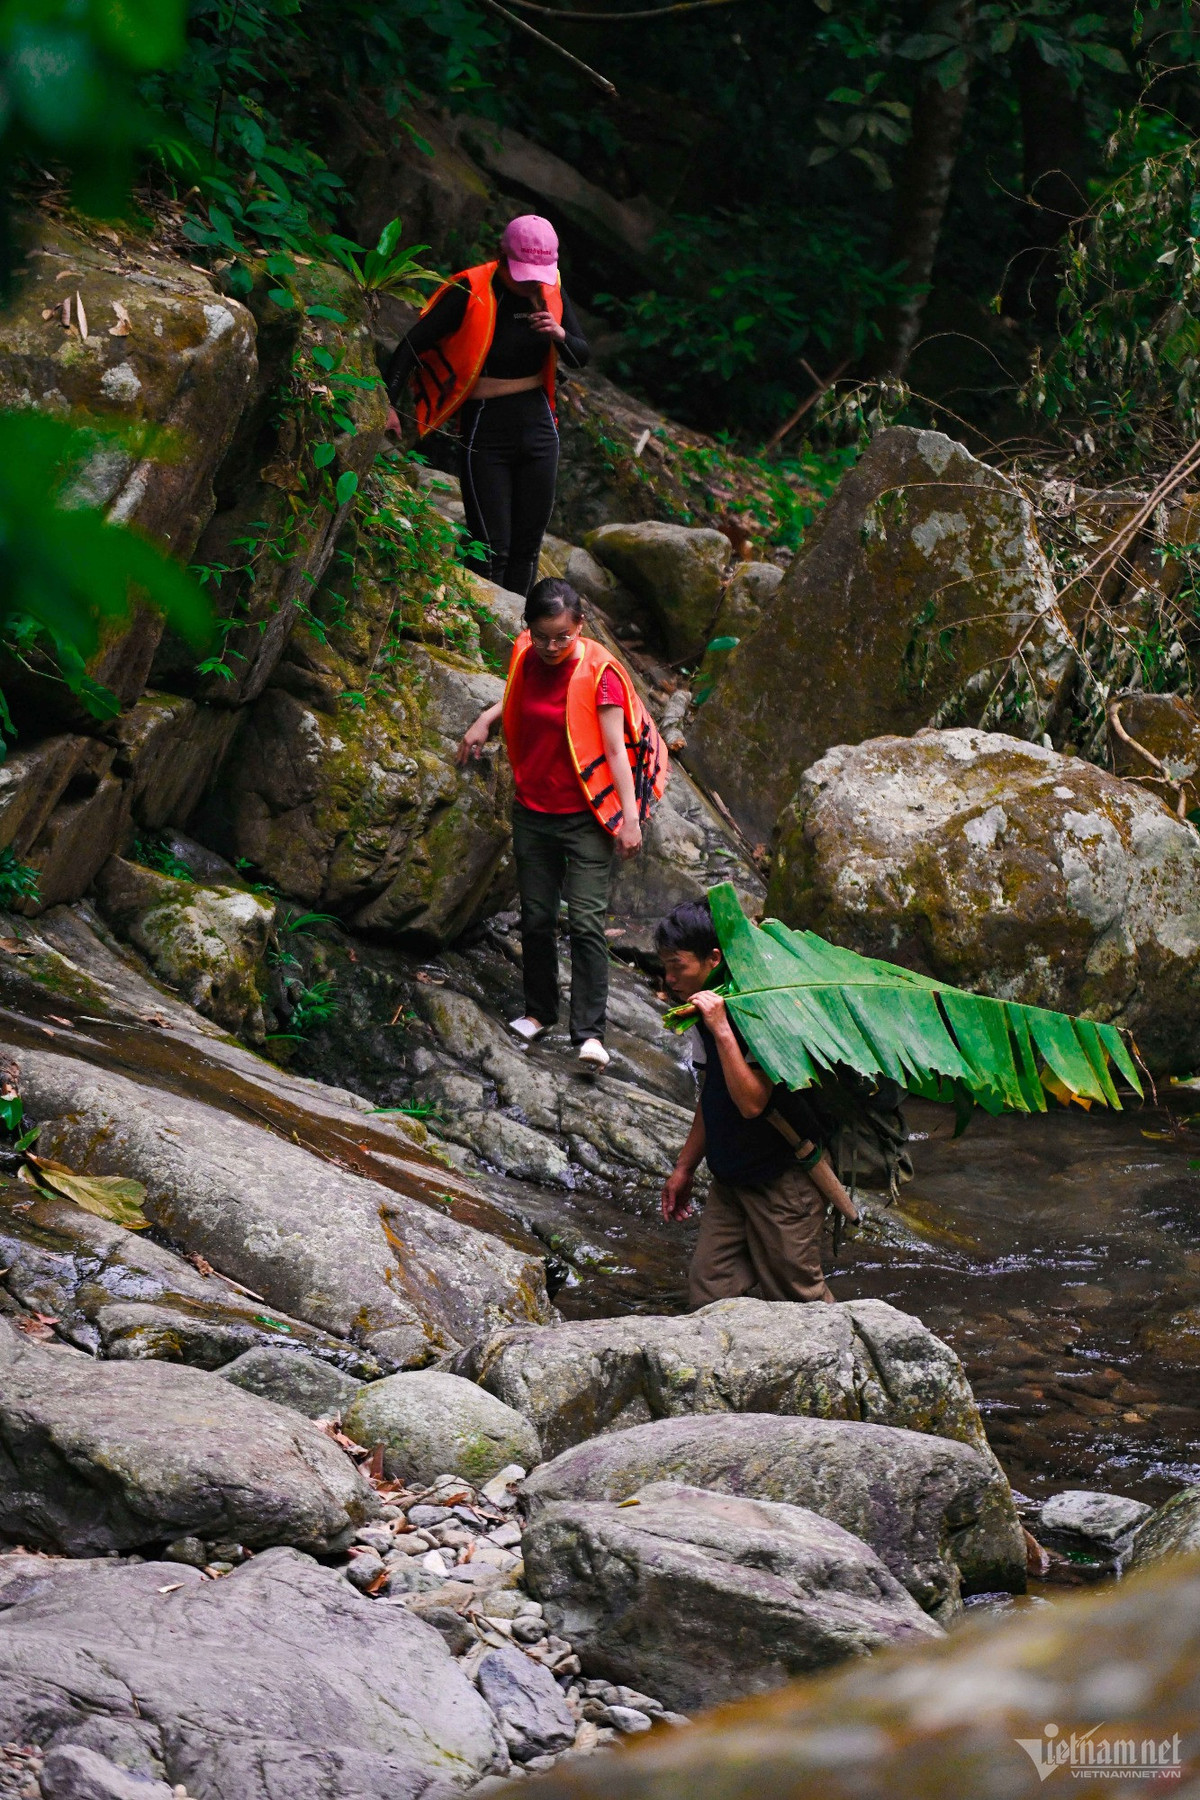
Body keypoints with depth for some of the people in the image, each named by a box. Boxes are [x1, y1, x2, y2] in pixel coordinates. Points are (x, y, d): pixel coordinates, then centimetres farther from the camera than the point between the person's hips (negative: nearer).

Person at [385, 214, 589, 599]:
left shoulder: (549, 290, 2)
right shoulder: (471, 292, -14)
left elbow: (581, 357, 9)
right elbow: (412, 345, -14)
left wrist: (560, 335, -14)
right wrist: (388, 404, -26)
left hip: (537, 425, 5)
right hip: (485, 431, -5)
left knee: (528, 546, 7)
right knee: (492, 550, -9)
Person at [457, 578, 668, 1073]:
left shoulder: (598, 672, -15)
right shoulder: (525, 660, 1)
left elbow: (616, 749, -15)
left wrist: (630, 816, -18)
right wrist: (486, 718, 15)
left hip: (584, 818, -5)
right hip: (532, 813, 5)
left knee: (587, 922, -10)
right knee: (535, 918, 13)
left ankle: (590, 1032, -10)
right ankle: (539, 1010, 29)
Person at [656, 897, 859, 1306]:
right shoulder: (704, 1012, 5)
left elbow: (752, 1103, -33)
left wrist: (721, 1028, -34)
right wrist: (684, 1168, 22)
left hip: (783, 1183, -8)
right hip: (729, 1180, 9)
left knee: (797, 1299, -2)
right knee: (708, 1298, 3)